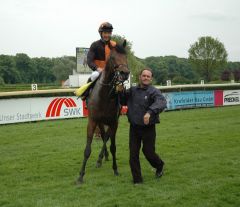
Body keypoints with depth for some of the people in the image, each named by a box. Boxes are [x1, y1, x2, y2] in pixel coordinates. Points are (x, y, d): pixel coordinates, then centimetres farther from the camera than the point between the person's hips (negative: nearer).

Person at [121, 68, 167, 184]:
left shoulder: (154, 91, -10)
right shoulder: (132, 91, 6)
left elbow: (161, 102, -29)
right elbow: (123, 101, 16)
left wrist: (150, 111, -45)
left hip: (148, 128, -4)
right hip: (134, 127, 4)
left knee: (148, 151, 5)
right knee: (133, 154, 4)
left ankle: (159, 166, 39)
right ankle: (137, 179, 17)